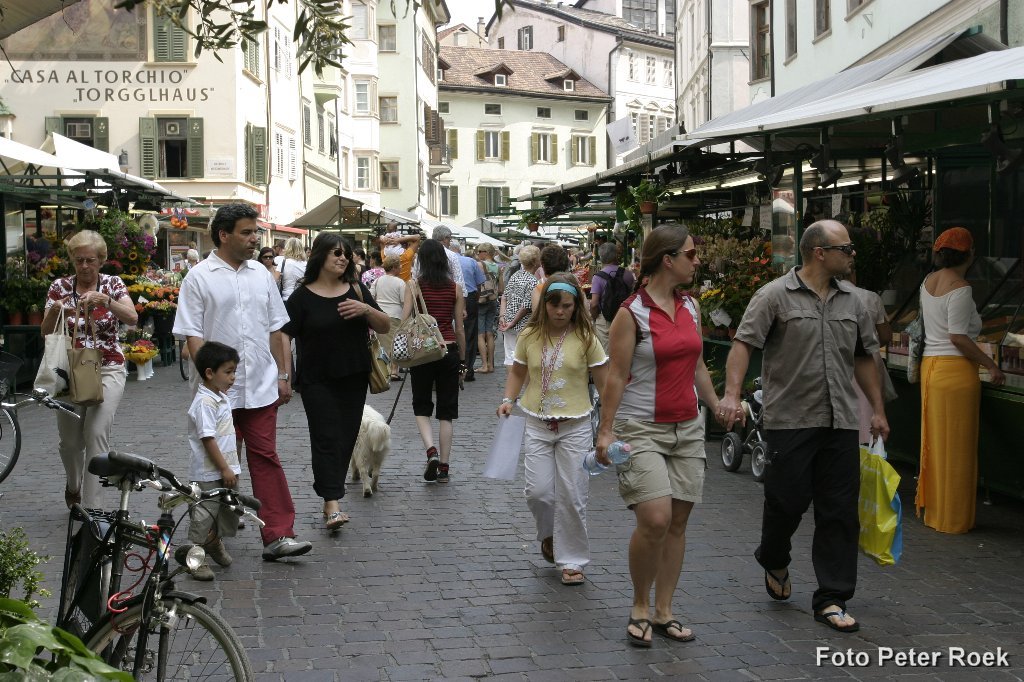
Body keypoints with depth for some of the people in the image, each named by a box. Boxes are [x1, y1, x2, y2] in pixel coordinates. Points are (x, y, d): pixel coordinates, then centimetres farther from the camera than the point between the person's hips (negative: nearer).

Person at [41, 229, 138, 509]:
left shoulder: (113, 284, 1)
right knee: (70, 439, 7)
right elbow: (46, 332, -2)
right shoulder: (60, 286, 3)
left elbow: (132, 318, -14)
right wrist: (54, 312, -23)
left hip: (108, 370, -2)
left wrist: (106, 301, -30)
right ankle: (73, 485, 40)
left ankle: (90, 506, -11)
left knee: (97, 434, -16)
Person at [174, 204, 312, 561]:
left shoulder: (261, 275, 11)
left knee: (265, 457, -2)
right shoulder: (199, 278, -3)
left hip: (261, 386, 3)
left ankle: (278, 535, -5)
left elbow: (276, 330, 15)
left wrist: (284, 375, 11)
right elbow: (193, 335, -7)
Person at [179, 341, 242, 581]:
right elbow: (208, 439, -22)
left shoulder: (221, 398, 12)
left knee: (229, 510, 19)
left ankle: (215, 542, 39)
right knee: (204, 514, -3)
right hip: (209, 474, -10)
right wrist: (225, 469, -20)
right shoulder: (205, 402, -19)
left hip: (225, 471, 10)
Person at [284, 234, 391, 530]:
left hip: (354, 380, 4)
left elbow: (385, 327, 8)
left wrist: (366, 310, -12)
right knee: (326, 439, -10)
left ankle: (330, 498, 20)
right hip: (318, 381, -4)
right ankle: (333, 505, -14)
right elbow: (285, 337, -5)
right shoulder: (302, 297, -4)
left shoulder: (357, 290, 7)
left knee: (345, 439, 7)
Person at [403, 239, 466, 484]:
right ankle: (443, 467, 10)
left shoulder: (414, 286, -5)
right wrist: (462, 359, 12)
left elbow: (404, 322, -11)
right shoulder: (455, 288, 0)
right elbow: (460, 328, 2)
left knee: (421, 407, 15)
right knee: (447, 410, 10)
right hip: (449, 351, 2)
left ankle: (431, 451, -9)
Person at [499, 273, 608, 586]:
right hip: (538, 425, 2)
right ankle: (550, 534, 29)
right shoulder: (529, 336, 1)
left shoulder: (585, 339, -6)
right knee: (538, 491, -4)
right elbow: (517, 372, 16)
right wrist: (508, 400, 0)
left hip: (575, 427, -2)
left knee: (572, 496, 1)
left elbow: (605, 382, -3)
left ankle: (572, 560, 16)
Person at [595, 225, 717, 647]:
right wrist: (605, 431, -12)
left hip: (687, 429, 6)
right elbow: (616, 377, -10)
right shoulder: (631, 313, -10)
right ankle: (639, 608, 5)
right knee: (654, 519, -16)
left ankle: (663, 612, 17)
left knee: (677, 521, 6)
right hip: (642, 429, -6)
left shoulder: (690, 307, 9)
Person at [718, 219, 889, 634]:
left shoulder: (852, 301, 13)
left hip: (840, 424, 5)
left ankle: (831, 600, 10)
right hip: (790, 421, -5)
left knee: (840, 513, 3)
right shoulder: (775, 296, -4)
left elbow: (864, 358, 20)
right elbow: (744, 344, -10)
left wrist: (878, 409, 18)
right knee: (787, 500, 1)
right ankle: (774, 560, 34)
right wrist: (732, 395, -22)